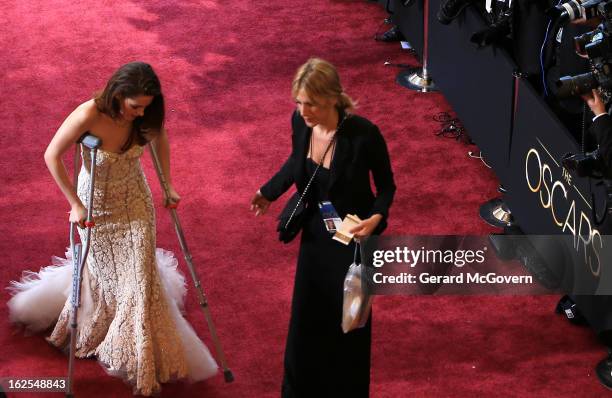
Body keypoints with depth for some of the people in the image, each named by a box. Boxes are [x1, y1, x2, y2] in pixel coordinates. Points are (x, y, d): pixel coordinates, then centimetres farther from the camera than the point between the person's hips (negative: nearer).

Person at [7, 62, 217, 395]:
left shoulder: (144, 116, -21)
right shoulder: (88, 116, -33)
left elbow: (160, 138, 3)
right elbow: (52, 157, -21)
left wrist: (166, 186, 4)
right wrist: (75, 205, -17)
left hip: (135, 202, 3)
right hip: (97, 205, -2)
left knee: (139, 274, 4)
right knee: (103, 269, 15)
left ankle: (144, 356, 22)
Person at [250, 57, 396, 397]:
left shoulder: (363, 134, -29)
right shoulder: (300, 122, -14)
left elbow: (386, 185, -15)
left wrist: (376, 217, -31)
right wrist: (269, 192, 9)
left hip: (353, 237, -5)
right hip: (315, 233, 5)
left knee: (347, 318, 12)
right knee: (307, 313, 18)